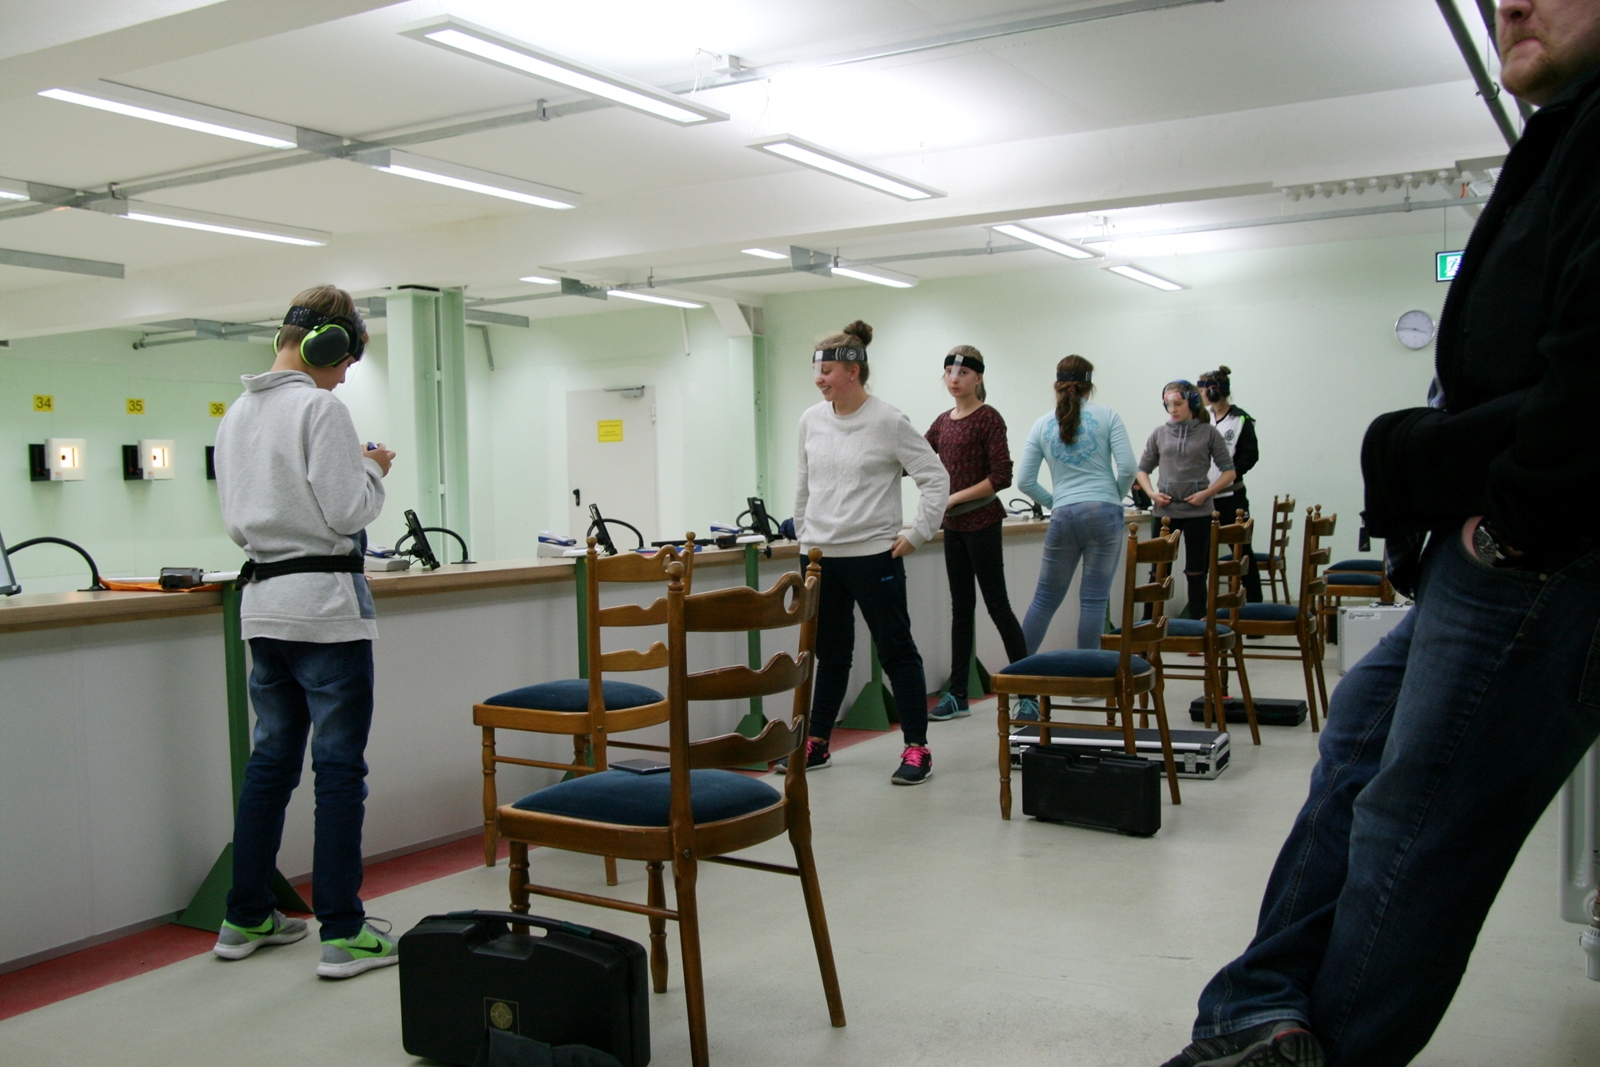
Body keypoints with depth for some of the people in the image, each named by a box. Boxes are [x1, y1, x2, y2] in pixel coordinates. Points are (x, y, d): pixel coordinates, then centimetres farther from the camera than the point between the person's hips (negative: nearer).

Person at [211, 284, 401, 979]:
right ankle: (342, 933, 1)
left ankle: (245, 919, 24)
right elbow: (348, 512, -17)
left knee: (270, 760, 15)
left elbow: (236, 521, 18)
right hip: (325, 605, -8)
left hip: (263, 604, 8)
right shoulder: (319, 407, -12)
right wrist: (373, 470, 2)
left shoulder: (237, 414, 14)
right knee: (340, 767, -3)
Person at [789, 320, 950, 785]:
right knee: (830, 654, 16)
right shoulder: (811, 420, 6)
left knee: (896, 652, 2)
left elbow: (936, 478, -7)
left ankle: (917, 748, 10)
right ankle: (816, 744, 25)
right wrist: (804, 532, 15)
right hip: (820, 556, 6)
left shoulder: (889, 423, -10)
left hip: (873, 556, -5)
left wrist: (917, 535, -9)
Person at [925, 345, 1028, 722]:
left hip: (981, 523, -7)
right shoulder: (943, 422, 12)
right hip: (953, 526, 7)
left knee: (997, 605, -3)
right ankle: (957, 696, 14)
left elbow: (1001, 476, -15)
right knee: (961, 607, 9)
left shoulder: (988, 419, -8)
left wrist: (954, 497, -17)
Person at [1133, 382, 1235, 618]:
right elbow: (1143, 469, 13)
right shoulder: (1160, 433, 7)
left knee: (1196, 573, 5)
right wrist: (1152, 493, -5)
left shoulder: (1208, 433, 1)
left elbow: (1229, 472, 2)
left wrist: (1206, 493, -11)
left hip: (1198, 512, -2)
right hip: (1165, 511, 2)